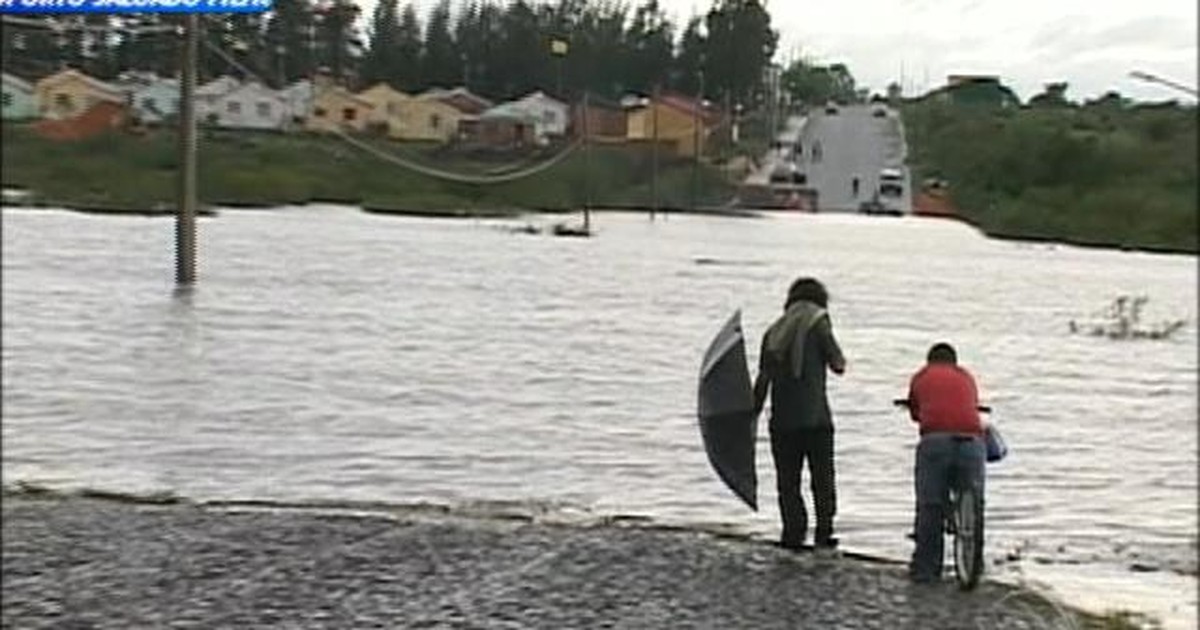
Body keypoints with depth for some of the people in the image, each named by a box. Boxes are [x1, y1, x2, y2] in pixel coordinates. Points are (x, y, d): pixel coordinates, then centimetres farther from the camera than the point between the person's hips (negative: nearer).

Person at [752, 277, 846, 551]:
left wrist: (755, 411, 13)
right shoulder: (817, 323, -3)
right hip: (815, 417, -3)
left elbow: (763, 377, 9)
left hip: (782, 419, 3)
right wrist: (837, 357, 16)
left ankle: (793, 533, 1)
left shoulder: (775, 331, 10)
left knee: (787, 480, 7)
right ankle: (824, 533, 3)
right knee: (822, 478, 7)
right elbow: (838, 365, -4)